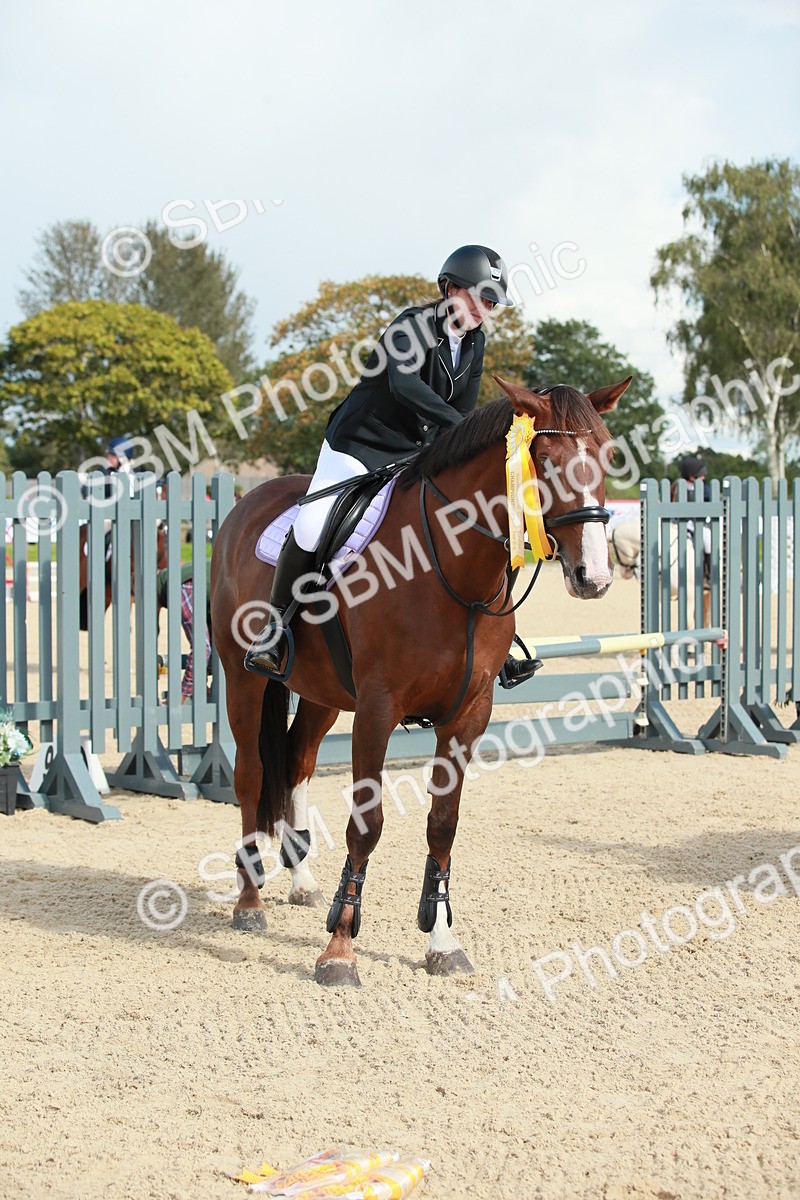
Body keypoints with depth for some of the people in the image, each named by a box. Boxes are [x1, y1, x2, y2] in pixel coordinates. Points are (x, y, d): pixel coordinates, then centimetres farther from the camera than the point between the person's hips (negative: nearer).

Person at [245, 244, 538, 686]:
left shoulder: (475, 342, 6)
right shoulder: (414, 325, -16)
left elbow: (463, 410, 9)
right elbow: (404, 384, -34)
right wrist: (460, 426, -41)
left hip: (418, 455, 7)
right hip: (359, 446, -7)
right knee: (311, 528, -25)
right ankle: (274, 625, -5)